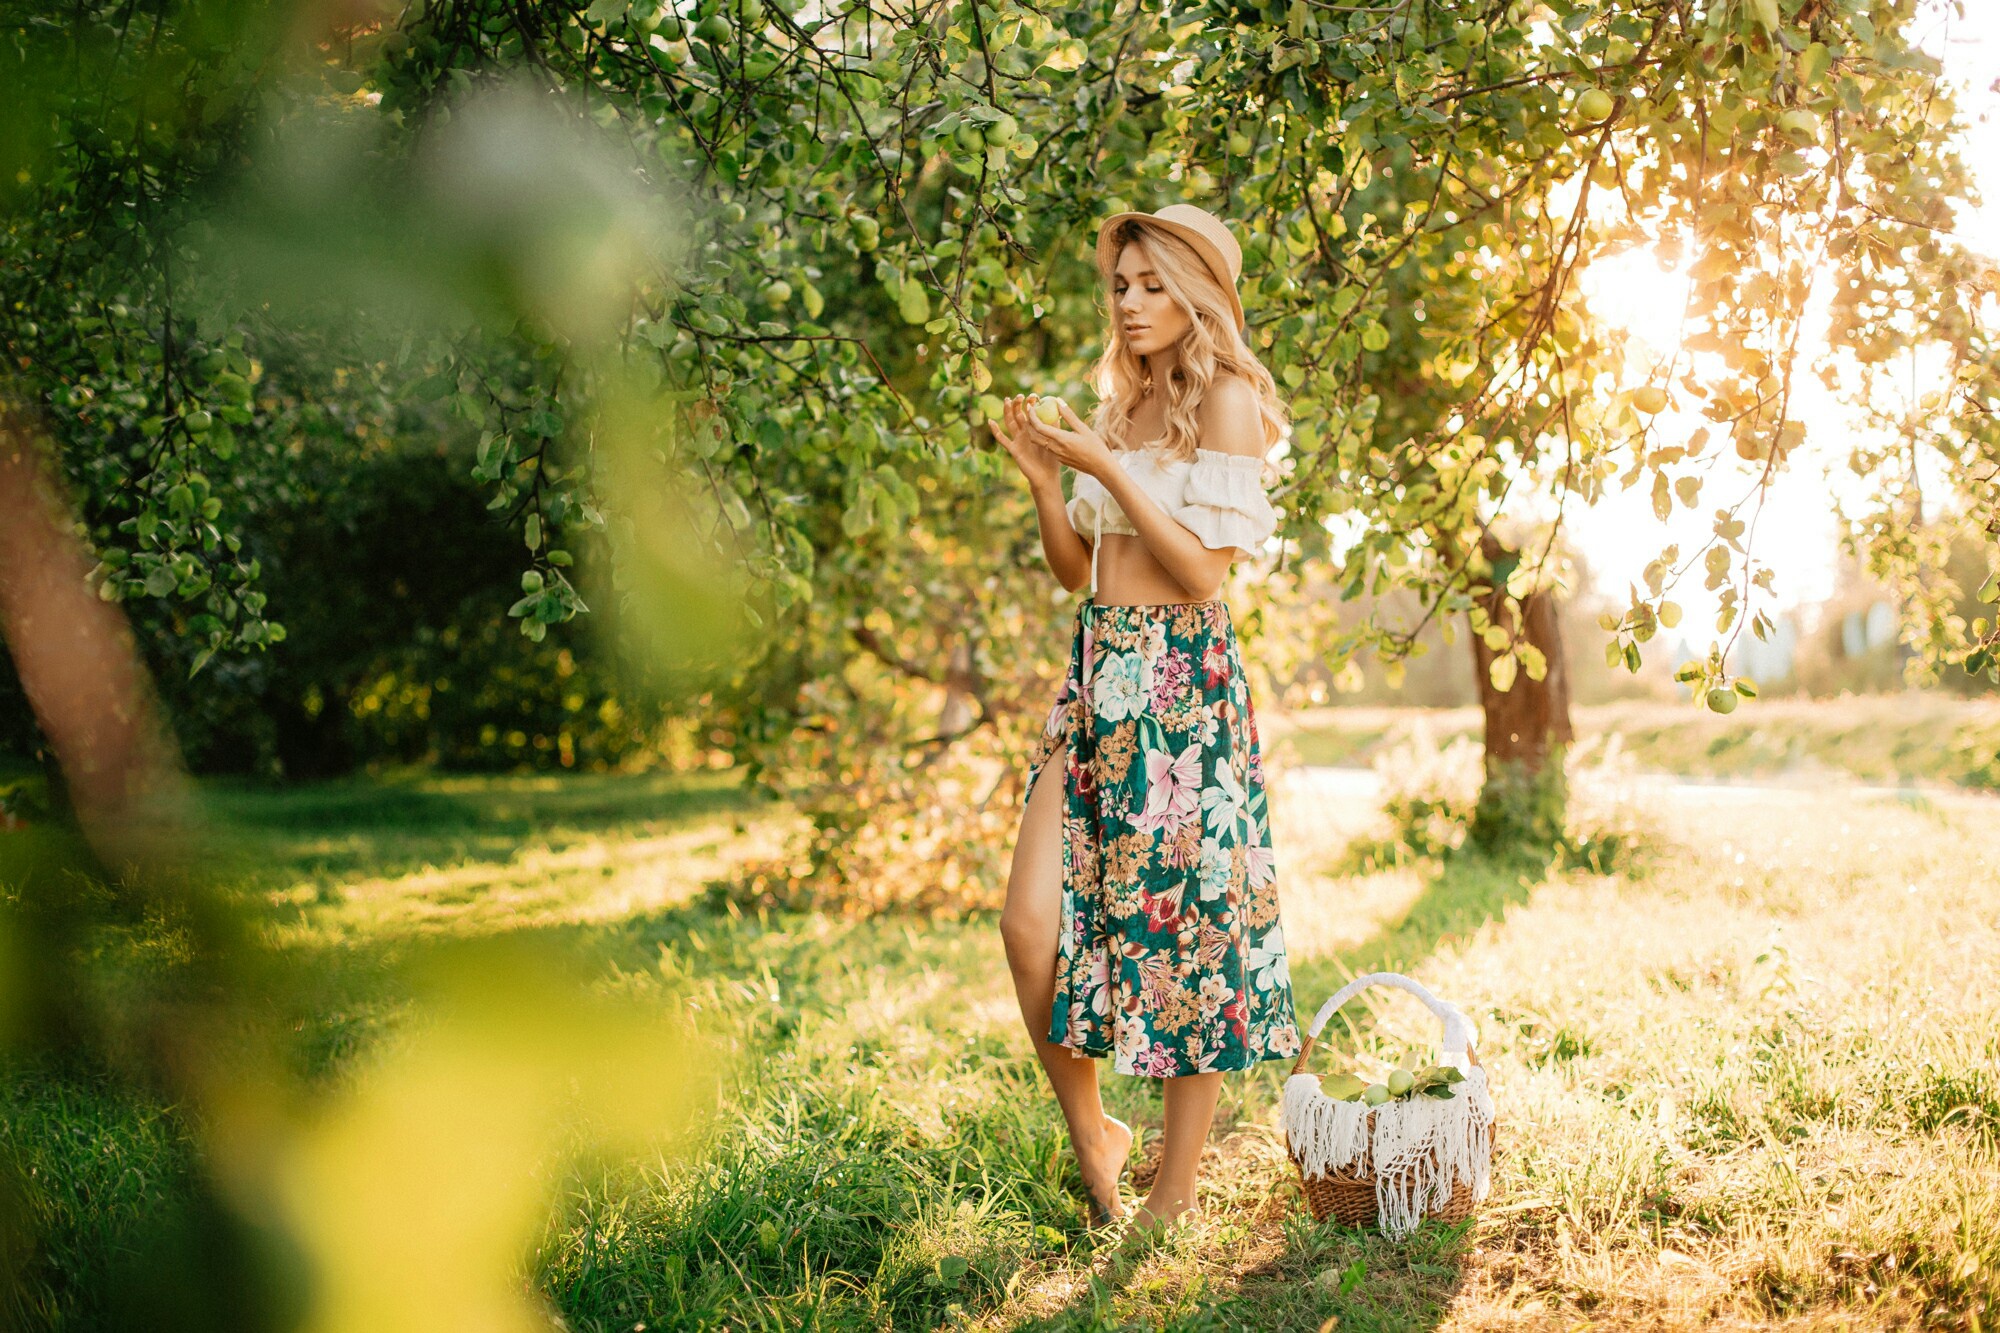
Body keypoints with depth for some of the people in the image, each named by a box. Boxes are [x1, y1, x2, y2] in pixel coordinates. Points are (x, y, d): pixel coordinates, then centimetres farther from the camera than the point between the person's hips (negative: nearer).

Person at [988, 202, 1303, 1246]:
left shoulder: (1227, 400, -4)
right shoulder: (1120, 405, 17)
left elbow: (1203, 570, -13)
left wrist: (1108, 468, -15)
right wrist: (1045, 480, 4)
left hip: (1181, 682, -6)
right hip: (1096, 671, 7)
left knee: (1183, 925, -1)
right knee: (1031, 926, -3)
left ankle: (1175, 1189, 11)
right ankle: (1091, 1135, 18)